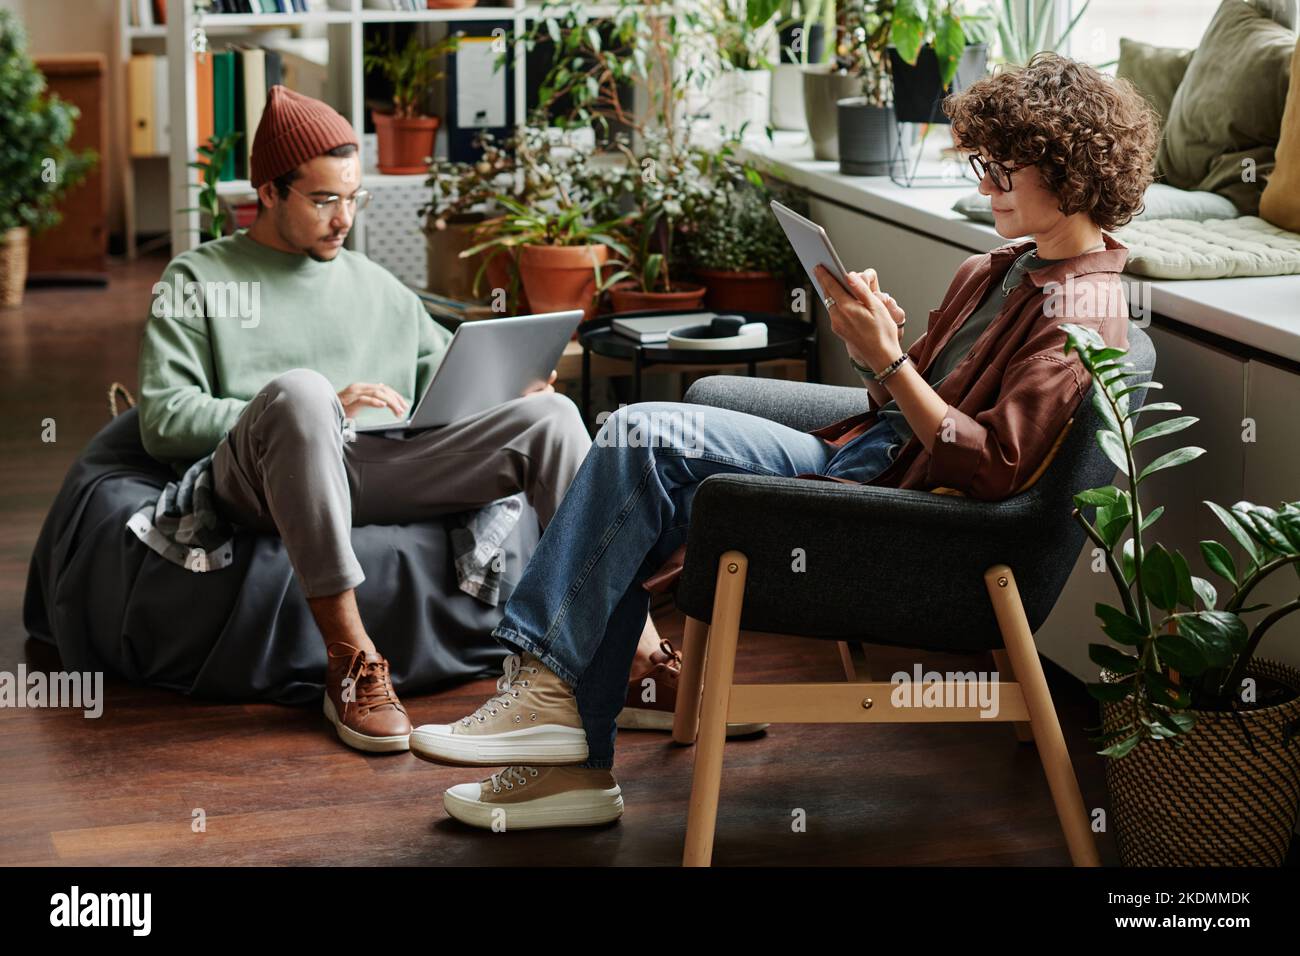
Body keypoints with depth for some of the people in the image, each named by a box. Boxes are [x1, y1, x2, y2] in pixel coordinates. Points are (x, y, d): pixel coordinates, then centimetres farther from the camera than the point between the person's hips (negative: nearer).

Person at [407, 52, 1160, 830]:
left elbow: (991, 469, -20)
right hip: (864, 453, 10)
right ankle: (573, 759, -2)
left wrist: (889, 360, -23)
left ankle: (549, 687, -12)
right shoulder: (998, 274, 18)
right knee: (642, 506, -3)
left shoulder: (1082, 314, -12)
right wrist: (874, 350, -2)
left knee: (643, 436, -18)